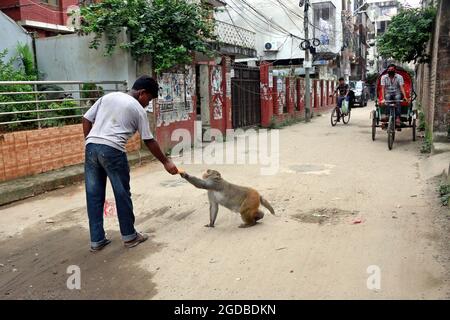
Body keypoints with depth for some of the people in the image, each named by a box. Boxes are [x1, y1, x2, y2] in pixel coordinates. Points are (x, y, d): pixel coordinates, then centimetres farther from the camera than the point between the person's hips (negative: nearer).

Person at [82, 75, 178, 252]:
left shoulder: (108, 96, 19)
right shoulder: (138, 109, 5)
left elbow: (86, 119, 14)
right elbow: (149, 141, 7)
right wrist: (166, 162, 15)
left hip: (91, 147, 6)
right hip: (112, 151, -5)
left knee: (94, 196, 10)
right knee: (122, 195, 8)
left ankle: (96, 240, 19)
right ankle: (129, 236, 20)